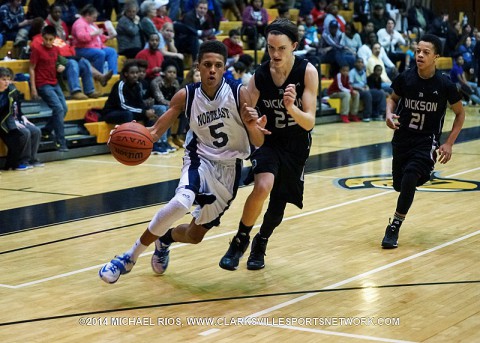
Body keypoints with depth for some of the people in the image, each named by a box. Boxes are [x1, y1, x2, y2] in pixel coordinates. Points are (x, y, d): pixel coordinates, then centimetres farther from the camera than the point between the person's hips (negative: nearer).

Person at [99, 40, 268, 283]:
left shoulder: (239, 94, -15)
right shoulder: (186, 96, -12)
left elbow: (258, 143, -13)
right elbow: (155, 131, -9)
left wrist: (252, 126, -36)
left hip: (229, 168, 1)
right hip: (200, 160, -1)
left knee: (195, 236, 6)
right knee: (182, 202, -34)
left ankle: (164, 240, 44)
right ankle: (130, 256, -17)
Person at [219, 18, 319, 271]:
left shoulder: (307, 72, -21)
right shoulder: (259, 76, -18)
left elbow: (309, 123, -24)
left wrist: (292, 107, -44)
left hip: (296, 146, 1)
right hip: (267, 139, -1)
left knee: (279, 203, 10)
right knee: (263, 187, -28)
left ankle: (260, 243, 40)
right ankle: (240, 240, -5)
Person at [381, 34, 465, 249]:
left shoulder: (445, 85, -13)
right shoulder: (405, 78, -9)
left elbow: (460, 114, 1)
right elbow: (393, 98, 12)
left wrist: (449, 143, -7)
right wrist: (389, 114, -11)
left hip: (427, 142, -3)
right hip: (402, 139, 4)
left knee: (409, 178, -25)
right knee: (399, 184, 13)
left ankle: (394, 227, -11)